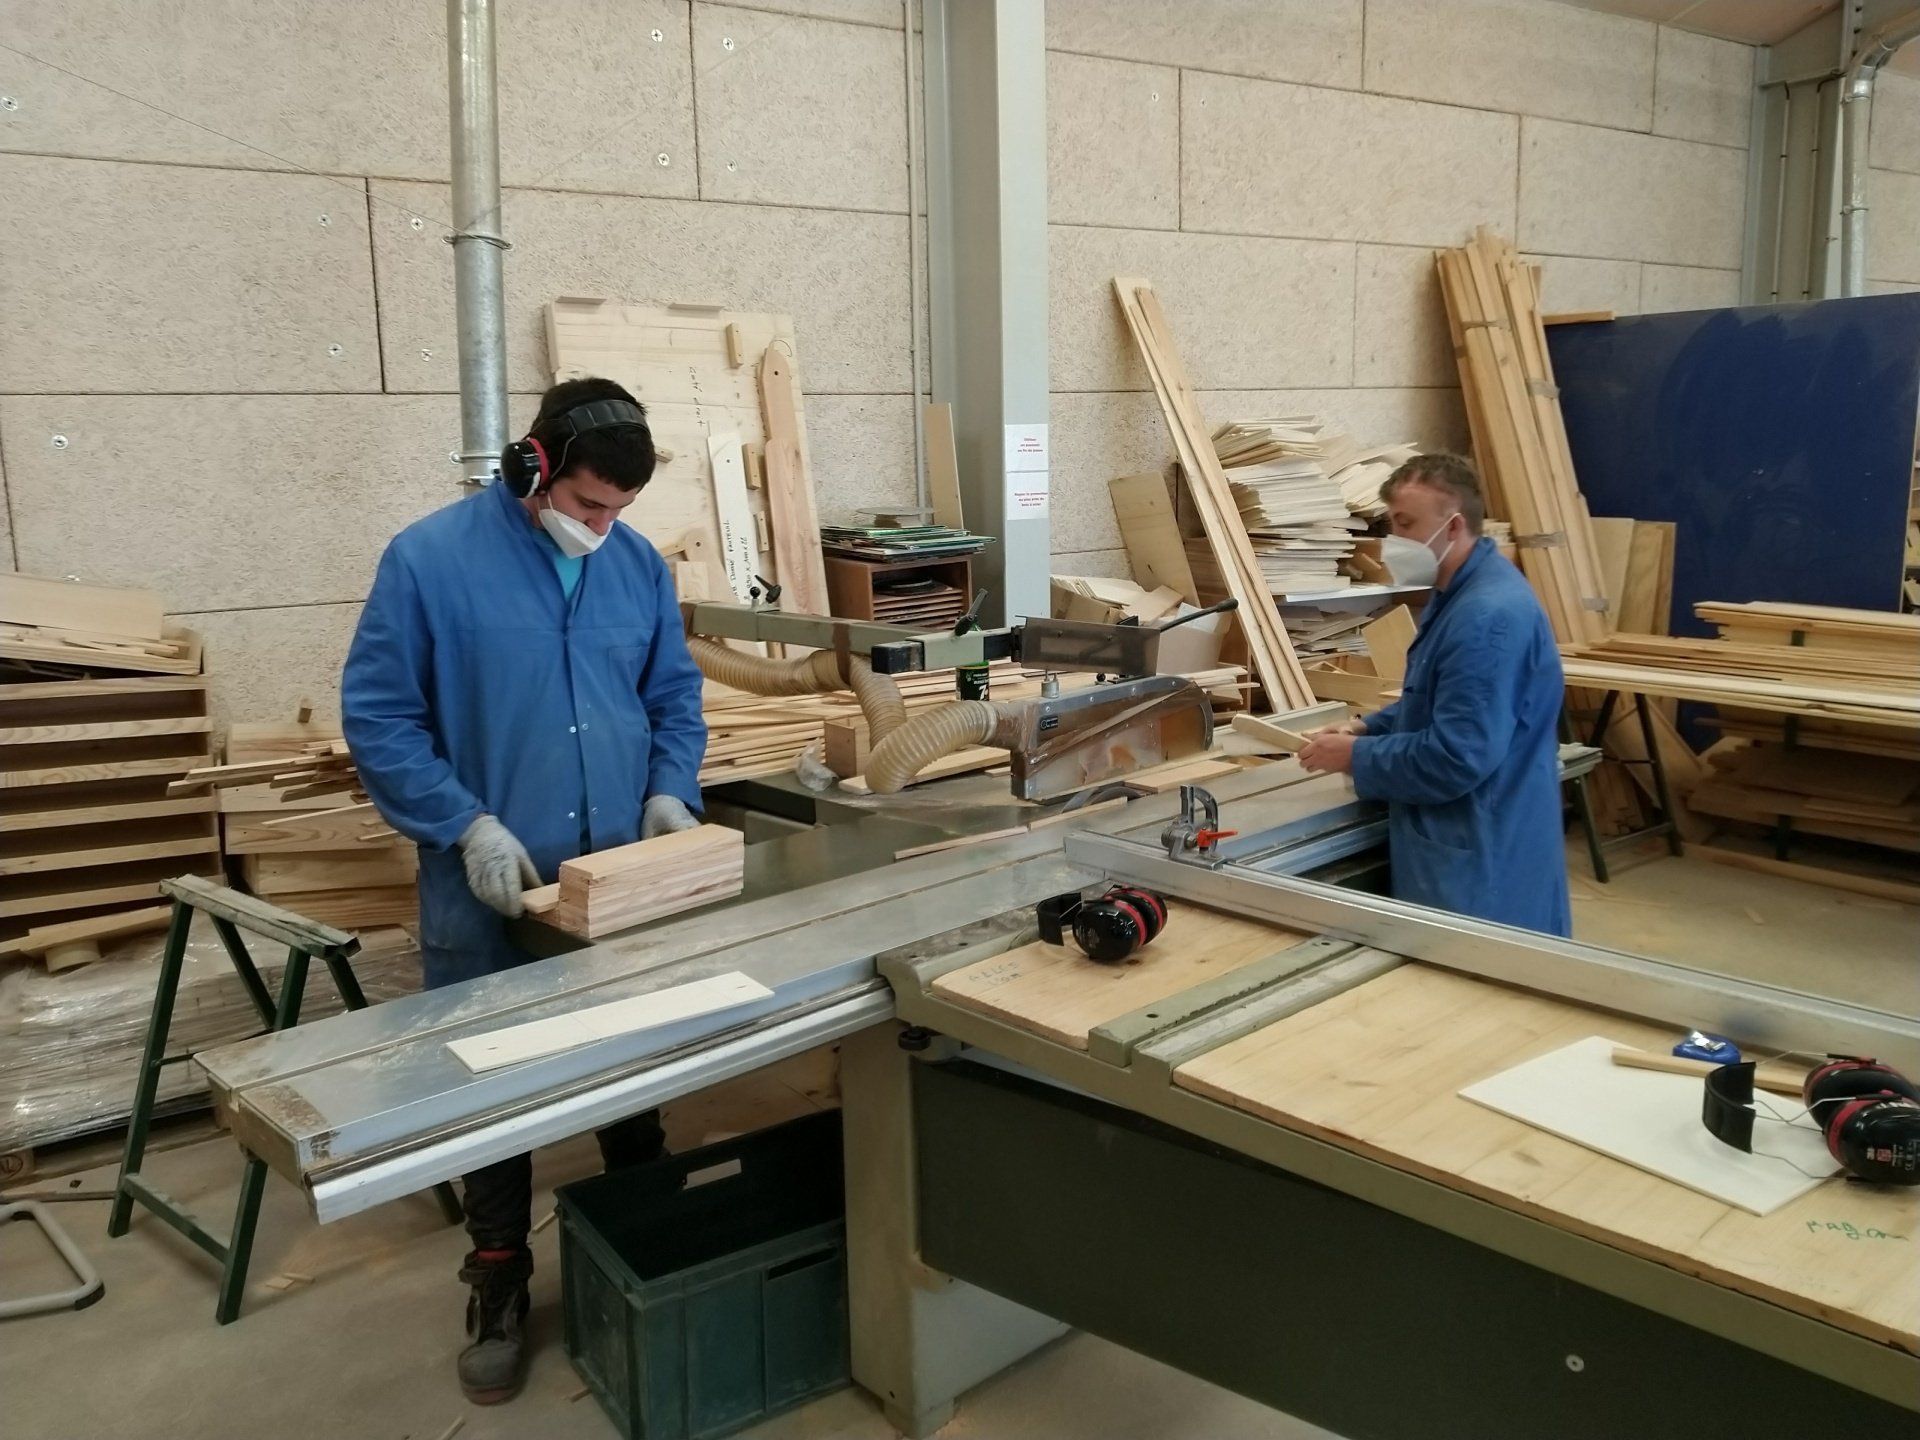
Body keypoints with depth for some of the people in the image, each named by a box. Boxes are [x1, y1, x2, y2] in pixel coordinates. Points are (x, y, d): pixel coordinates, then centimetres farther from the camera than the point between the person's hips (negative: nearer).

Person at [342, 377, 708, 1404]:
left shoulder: (639, 564, 2)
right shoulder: (428, 560, -11)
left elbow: (674, 698, 12)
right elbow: (377, 718, -9)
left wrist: (669, 792, -6)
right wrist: (468, 827, -18)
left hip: (625, 881, 4)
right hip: (490, 891, -3)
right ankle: (499, 1287, 29)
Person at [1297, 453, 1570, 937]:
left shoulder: (1488, 615, -25)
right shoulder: (1461, 594, 11)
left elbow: (1455, 757, -28)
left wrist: (1356, 756, -16)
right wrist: (1367, 727, 7)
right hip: (1463, 847, 11)